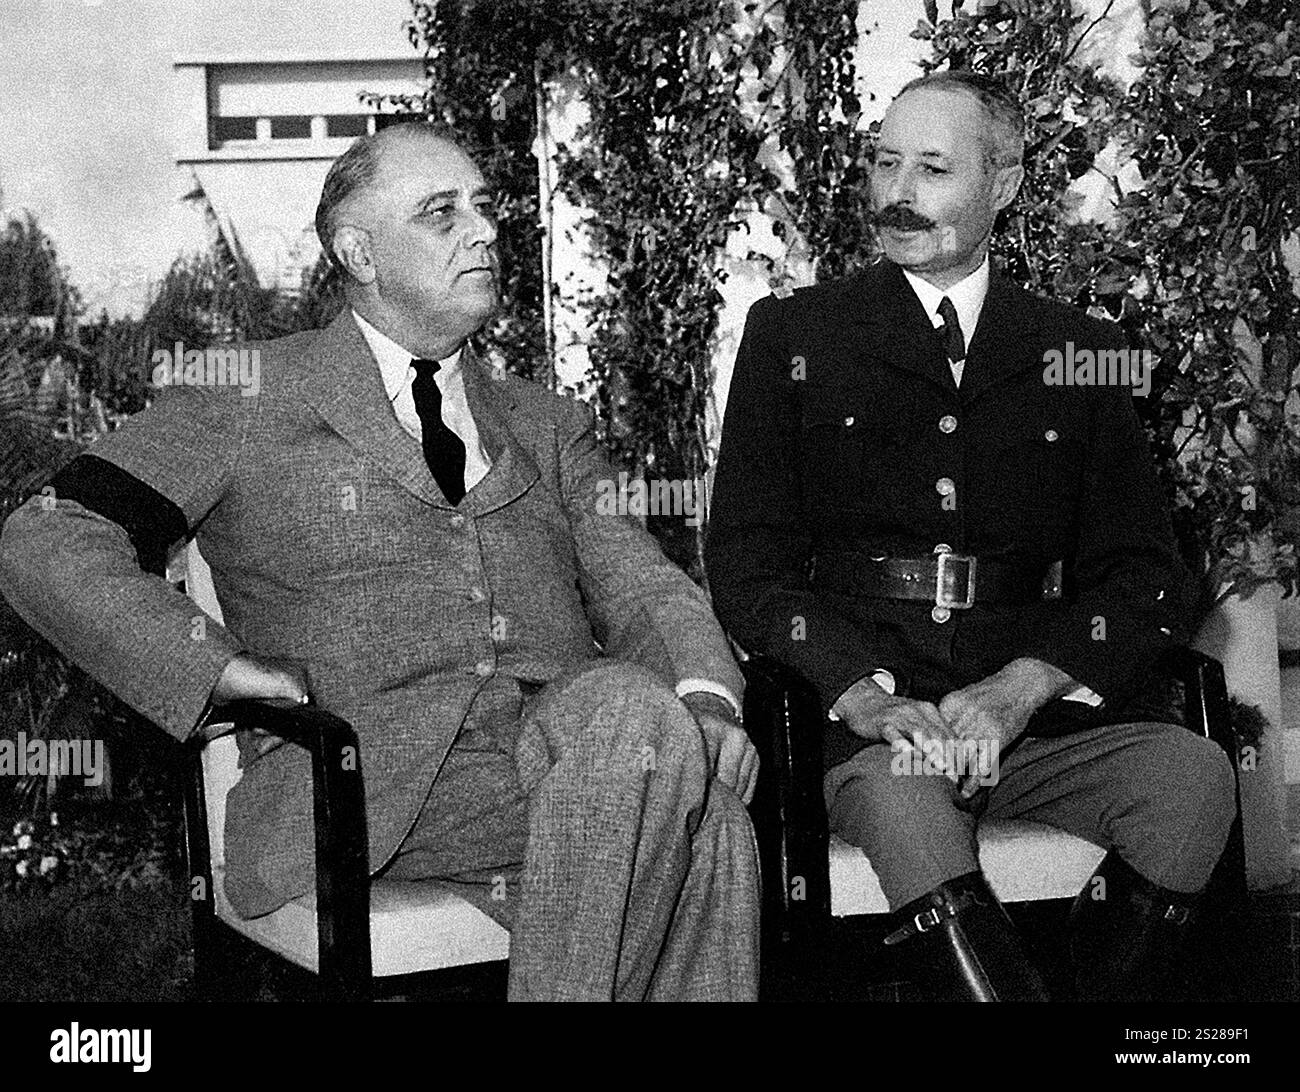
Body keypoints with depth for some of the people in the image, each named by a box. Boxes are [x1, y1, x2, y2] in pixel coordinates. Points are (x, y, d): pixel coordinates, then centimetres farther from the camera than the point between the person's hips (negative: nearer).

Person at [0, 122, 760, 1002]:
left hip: (570, 742, 4)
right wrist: (220, 670, -10)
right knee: (638, 724, -32)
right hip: (369, 780, -4)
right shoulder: (249, 401, 12)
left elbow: (640, 584, 14)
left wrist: (707, 697, -10)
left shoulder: (546, 425, 26)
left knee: (709, 811, -31)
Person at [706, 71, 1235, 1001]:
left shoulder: (1079, 354, 15)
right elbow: (748, 567, 3)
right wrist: (868, 695, -15)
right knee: (898, 793, -35)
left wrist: (1016, 691, -12)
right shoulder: (793, 336, 11)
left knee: (1194, 773, -26)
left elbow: (1148, 581, 7)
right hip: (860, 728, -2)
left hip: (1035, 720, 2)